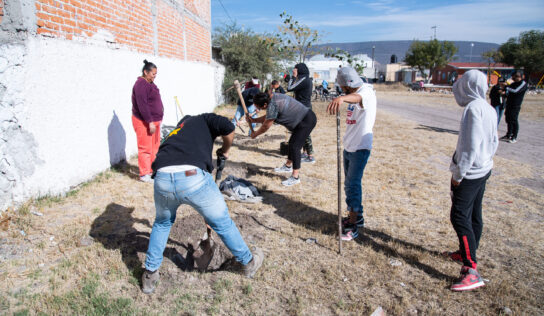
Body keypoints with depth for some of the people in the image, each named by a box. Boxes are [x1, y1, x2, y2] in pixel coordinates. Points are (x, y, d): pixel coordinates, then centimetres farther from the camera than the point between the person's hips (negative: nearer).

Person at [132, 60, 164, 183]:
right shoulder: (140, 84, -15)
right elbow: (142, 105, -23)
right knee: (145, 148, -6)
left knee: (154, 147, 15)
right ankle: (144, 174, 1)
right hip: (144, 122, -10)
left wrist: (156, 120, 20)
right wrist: (150, 122, -25)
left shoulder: (150, 83, 15)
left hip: (154, 120, 10)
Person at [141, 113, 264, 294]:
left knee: (162, 223, 35)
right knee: (223, 223, 19)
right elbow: (228, 128, 1)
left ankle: (150, 275, 42)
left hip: (162, 179, 5)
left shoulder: (174, 133, 37)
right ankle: (248, 262, 40)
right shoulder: (202, 120, 24)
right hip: (193, 177, -4)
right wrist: (225, 151, 24)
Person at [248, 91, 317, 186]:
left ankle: (295, 177, -7)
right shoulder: (272, 97, 3)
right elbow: (267, 118, 17)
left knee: (295, 146, -12)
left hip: (307, 120, -11)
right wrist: (253, 120, 12)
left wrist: (255, 134, 2)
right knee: (292, 143, 21)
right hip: (301, 120, 11)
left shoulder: (272, 106, -27)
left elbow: (266, 126, -14)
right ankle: (288, 166, 40)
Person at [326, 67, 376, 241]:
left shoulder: (367, 92, -17)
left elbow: (358, 97, -41)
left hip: (360, 148, -9)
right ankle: (356, 217, 30)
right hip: (349, 147, 9)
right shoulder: (353, 96, 13)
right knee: (349, 184, 15)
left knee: (353, 184, -9)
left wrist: (342, 98, -61)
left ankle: (353, 225, -1)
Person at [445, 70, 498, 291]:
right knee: (474, 215, 19)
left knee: (460, 217, -10)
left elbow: (470, 145, -23)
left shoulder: (473, 108, -19)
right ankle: (467, 253, 34)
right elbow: (493, 143, 16)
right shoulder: (490, 110, 10)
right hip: (484, 170, 10)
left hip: (470, 172, -10)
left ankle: (471, 271, -10)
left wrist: (458, 173, -17)